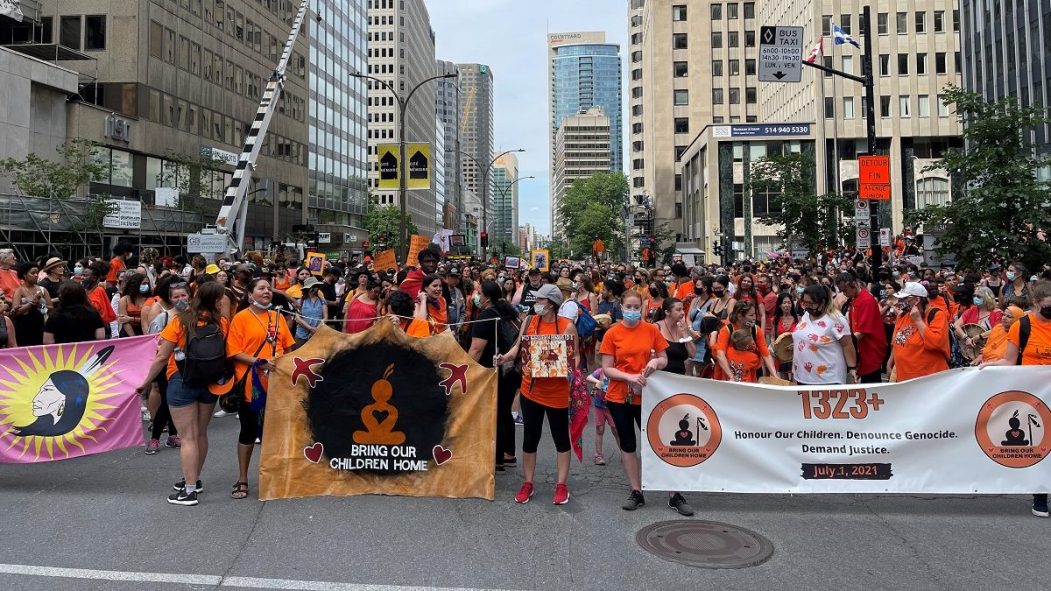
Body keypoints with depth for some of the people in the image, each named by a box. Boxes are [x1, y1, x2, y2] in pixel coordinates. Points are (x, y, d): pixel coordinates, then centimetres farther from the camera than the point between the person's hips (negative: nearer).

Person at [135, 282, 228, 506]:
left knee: (188, 437, -1)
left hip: (182, 382, -3)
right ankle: (194, 479, 31)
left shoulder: (180, 321, -10)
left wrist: (146, 382, 2)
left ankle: (189, 490, 1)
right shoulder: (222, 323, -6)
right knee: (201, 434, 17)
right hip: (210, 382, 3)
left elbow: (162, 358, -8)